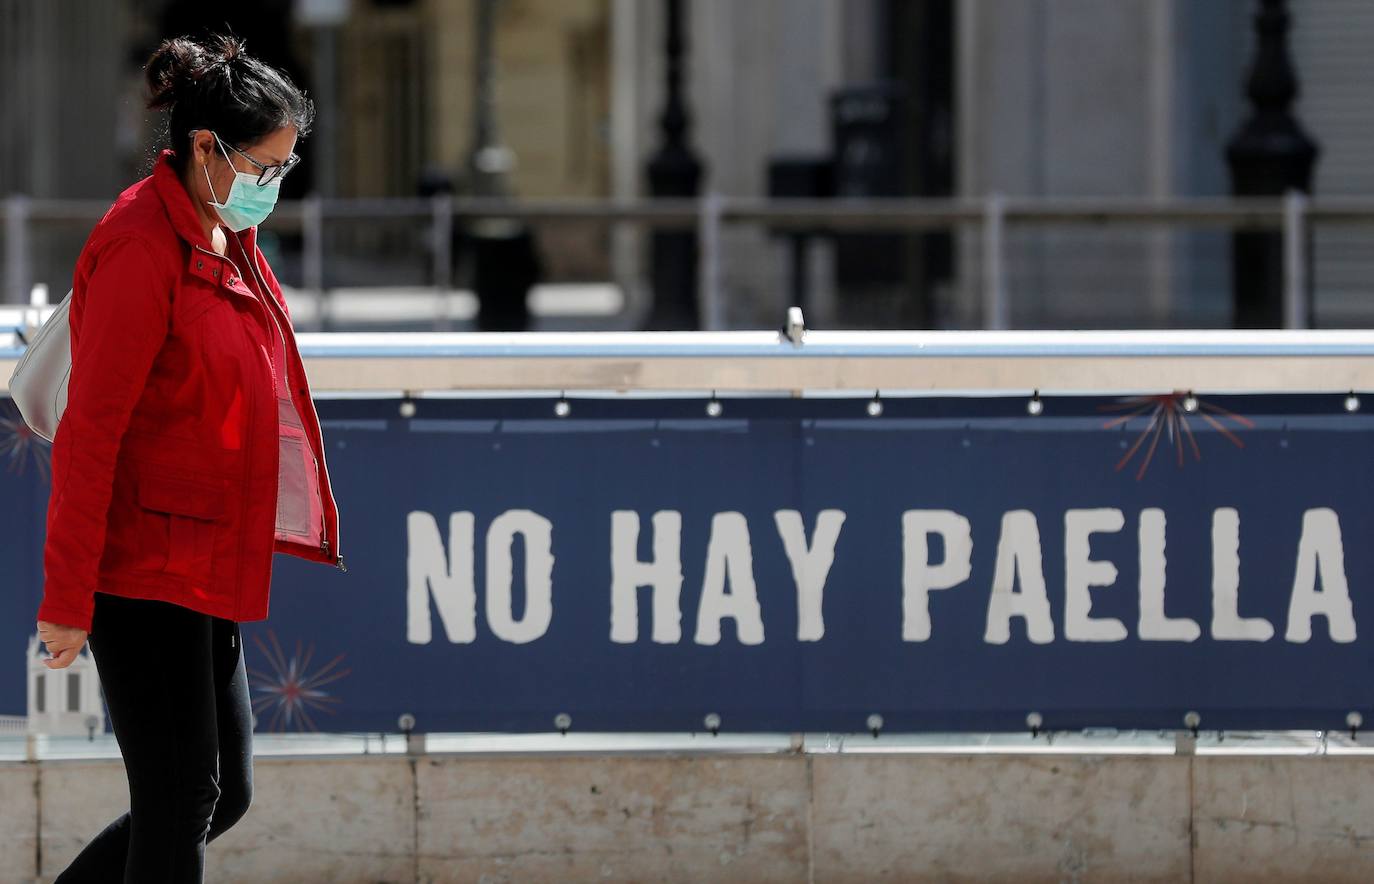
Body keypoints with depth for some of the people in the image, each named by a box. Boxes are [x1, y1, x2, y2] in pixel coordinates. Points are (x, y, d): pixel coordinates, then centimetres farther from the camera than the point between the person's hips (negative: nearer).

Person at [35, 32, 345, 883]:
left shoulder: (226, 238, 11)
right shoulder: (141, 251, -18)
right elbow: (90, 431, -19)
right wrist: (67, 597, -19)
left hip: (210, 560, 9)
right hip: (143, 565, -9)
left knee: (223, 792, 12)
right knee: (181, 800, -4)